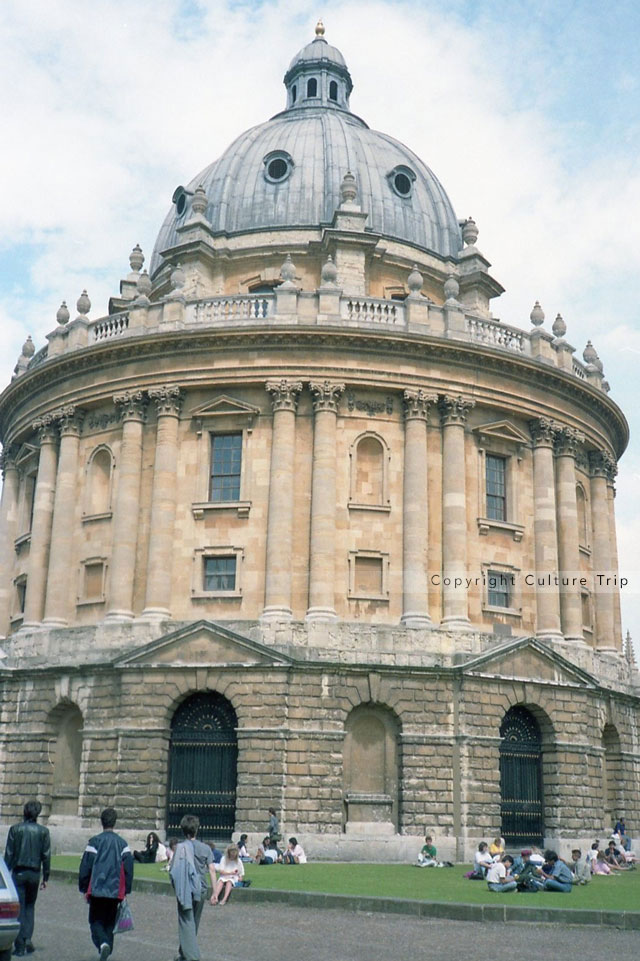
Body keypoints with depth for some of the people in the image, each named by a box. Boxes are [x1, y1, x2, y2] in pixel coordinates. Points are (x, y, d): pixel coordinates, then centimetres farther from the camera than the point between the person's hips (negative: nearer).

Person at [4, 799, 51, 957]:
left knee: (19, 908, 5)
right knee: (30, 906, 18)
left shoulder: (15, 829, -5)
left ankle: (20, 946, 5)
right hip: (34, 873, 1)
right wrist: (45, 877, 7)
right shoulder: (43, 831, -2)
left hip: (18, 873, -1)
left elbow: (8, 854, -4)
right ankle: (28, 938, 3)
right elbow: (46, 856, 0)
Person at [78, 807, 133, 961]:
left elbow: (85, 868, -3)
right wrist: (126, 891, 12)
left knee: (96, 920, 6)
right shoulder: (122, 844, 4)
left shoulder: (94, 842, -5)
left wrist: (84, 889, 8)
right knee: (109, 922, 15)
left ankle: (103, 943, -18)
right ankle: (107, 949, 13)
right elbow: (129, 869, 4)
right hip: (115, 892, 3)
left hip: (96, 891, -3)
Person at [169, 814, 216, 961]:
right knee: (194, 922, 18)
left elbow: (172, 871, -10)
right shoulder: (205, 848, 1)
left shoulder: (180, 847, -8)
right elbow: (212, 869, -3)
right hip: (201, 890, 4)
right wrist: (214, 892, -1)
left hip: (185, 890, -4)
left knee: (186, 922, -1)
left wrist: (177, 888, 6)